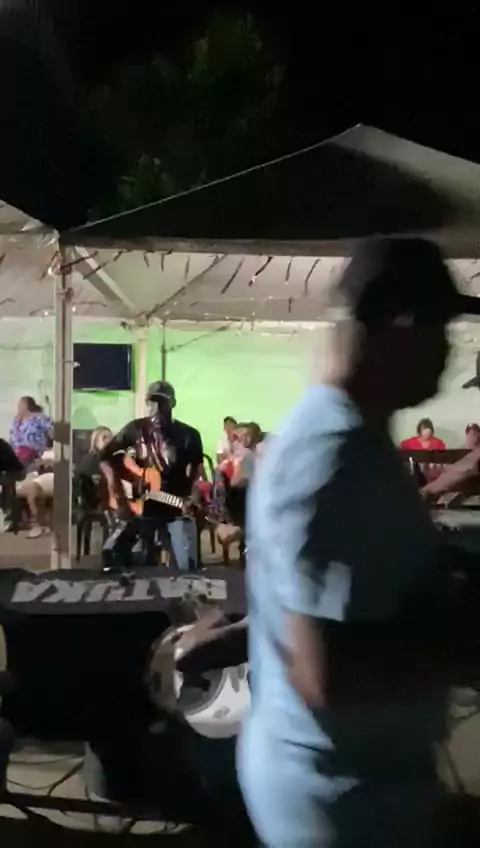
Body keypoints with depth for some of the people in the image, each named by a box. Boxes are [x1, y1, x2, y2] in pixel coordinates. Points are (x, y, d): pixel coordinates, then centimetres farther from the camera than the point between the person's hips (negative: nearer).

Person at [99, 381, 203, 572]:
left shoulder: (189, 435, -3)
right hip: (141, 507, 2)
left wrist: (191, 498, -14)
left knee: (187, 567, -8)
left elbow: (197, 469, 2)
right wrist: (115, 487, -6)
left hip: (177, 510, -2)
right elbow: (105, 456, 6)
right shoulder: (135, 429, 1)